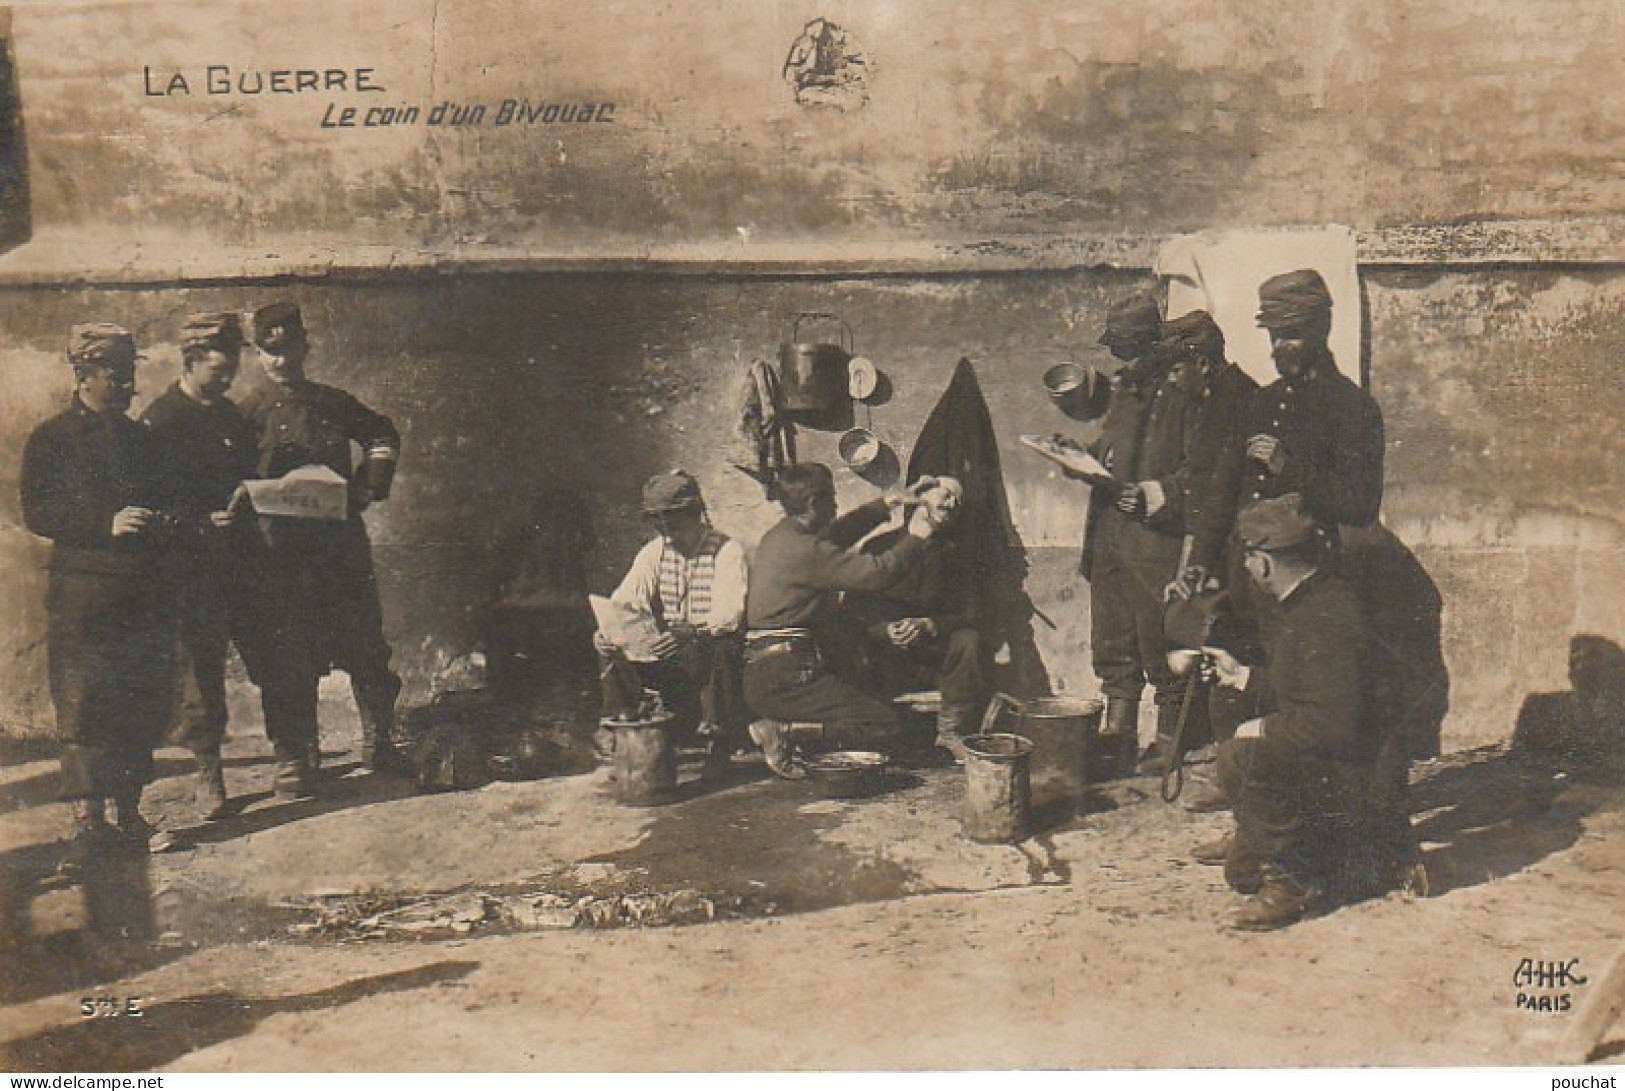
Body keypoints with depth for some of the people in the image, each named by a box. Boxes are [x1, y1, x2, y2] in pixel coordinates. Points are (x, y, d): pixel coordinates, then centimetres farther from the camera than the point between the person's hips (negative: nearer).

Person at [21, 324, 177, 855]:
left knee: (144, 703, 4)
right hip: (81, 595, -5)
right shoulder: (51, 438, 1)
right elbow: (36, 513, -7)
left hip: (141, 590, 5)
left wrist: (160, 526, 2)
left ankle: (129, 811, 14)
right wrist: (107, 524, -18)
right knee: (82, 706, -4)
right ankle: (87, 817, 4)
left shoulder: (138, 437, 17)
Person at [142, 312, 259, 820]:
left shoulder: (231, 416, 15)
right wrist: (204, 524, -23)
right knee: (198, 662, -3)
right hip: (189, 565, -6)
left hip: (231, 563, 6)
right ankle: (207, 769, 3)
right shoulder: (160, 421, -7)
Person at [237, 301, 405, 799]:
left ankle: (379, 744, 19)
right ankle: (295, 758, 10)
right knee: (287, 659, 0)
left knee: (366, 646, 5)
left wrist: (369, 486, 9)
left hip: (342, 541, 2)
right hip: (281, 548, -2)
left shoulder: (334, 403, 12)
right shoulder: (252, 412, 4)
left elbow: (383, 435, 24)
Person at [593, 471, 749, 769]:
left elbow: (728, 613, -24)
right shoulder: (655, 551, 7)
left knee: (719, 649, -39)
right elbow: (624, 599, -2)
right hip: (667, 652, 5)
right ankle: (620, 720, -8)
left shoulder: (727, 551, -11)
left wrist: (693, 632, -44)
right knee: (608, 643, -17)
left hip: (712, 647, -5)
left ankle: (718, 734, -23)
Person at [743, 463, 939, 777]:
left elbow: (838, 531, 32)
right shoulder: (804, 550, -15)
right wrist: (916, 537, 0)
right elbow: (877, 574, -16)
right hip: (783, 677, -10)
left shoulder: (778, 536, 15)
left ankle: (780, 729, 6)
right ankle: (782, 732, -14)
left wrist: (891, 502, 33)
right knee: (883, 724, -11)